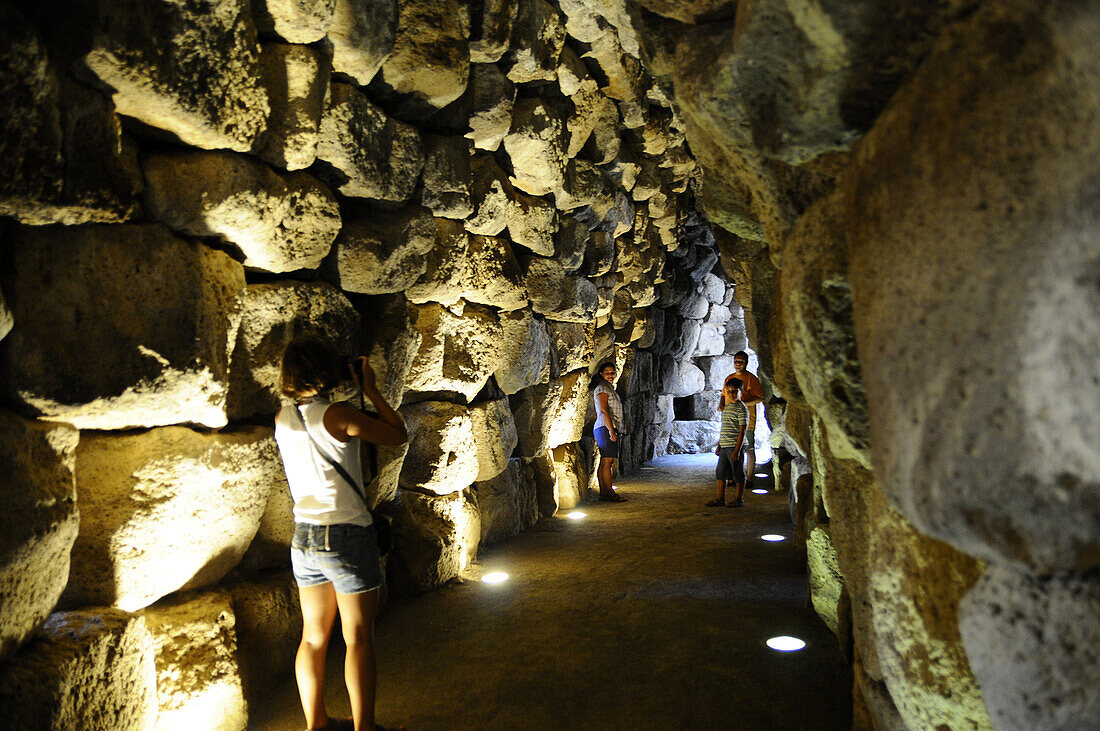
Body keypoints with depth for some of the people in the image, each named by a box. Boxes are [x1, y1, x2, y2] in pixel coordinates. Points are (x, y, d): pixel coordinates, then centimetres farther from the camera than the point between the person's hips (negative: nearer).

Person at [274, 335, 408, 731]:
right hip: (347, 537, -6)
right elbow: (399, 434, -7)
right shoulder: (338, 415, -17)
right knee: (359, 638, 6)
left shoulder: (282, 418, 2)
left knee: (314, 635, 17)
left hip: (304, 537, 7)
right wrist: (370, 390, -2)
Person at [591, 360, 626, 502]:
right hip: (605, 427, -10)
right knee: (607, 461, -10)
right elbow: (603, 411, -16)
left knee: (604, 462, 6)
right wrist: (611, 431, -22)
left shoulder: (609, 388, 24)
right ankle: (610, 493, -11)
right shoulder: (602, 388, -7)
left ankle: (604, 493, 6)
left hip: (609, 429, 10)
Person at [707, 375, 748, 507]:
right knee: (721, 472, 11)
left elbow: (742, 431, -14)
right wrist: (719, 445, 20)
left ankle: (739, 499, 12)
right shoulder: (726, 408, 15)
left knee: (738, 473, 2)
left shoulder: (741, 409, -10)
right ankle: (720, 498, 19)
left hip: (734, 446, -8)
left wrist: (737, 449, -19)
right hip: (724, 446, 8)